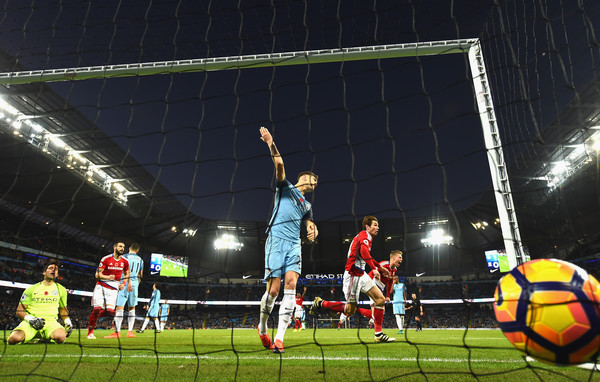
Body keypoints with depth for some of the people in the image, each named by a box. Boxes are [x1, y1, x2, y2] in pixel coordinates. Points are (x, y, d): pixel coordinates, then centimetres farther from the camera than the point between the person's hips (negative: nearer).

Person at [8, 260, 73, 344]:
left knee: (61, 337, -35)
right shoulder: (31, 289, 9)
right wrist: (30, 319, -13)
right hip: (30, 322, -1)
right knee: (14, 338, -35)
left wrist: (68, 322, 7)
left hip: (50, 322, 1)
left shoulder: (61, 290, 15)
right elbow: (19, 311, 7)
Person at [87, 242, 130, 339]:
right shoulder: (105, 259, -7)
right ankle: (90, 332, 6)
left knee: (110, 310, -11)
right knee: (97, 308, -13)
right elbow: (98, 274, -6)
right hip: (101, 285, -3)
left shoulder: (125, 261, 4)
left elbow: (127, 274, 19)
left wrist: (123, 284, 2)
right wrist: (108, 277, -24)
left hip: (113, 287, 3)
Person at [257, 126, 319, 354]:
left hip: (294, 245, 5)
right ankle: (262, 327, 18)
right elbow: (279, 165, 0)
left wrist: (313, 231, 3)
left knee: (291, 285, -14)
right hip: (276, 240, -4)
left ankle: (279, 338, -10)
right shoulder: (285, 188, 11)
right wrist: (271, 143, -11)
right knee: (273, 289, -9)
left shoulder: (307, 206, 26)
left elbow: (310, 224, 26)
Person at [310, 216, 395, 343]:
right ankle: (320, 303, 10)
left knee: (381, 299, 3)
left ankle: (379, 334, 5)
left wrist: (380, 267, 34)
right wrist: (374, 268, -30)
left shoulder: (363, 235, 21)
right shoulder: (365, 235, -8)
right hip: (353, 274, -10)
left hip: (361, 274, 10)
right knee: (350, 310, -5)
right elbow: (364, 251, -29)